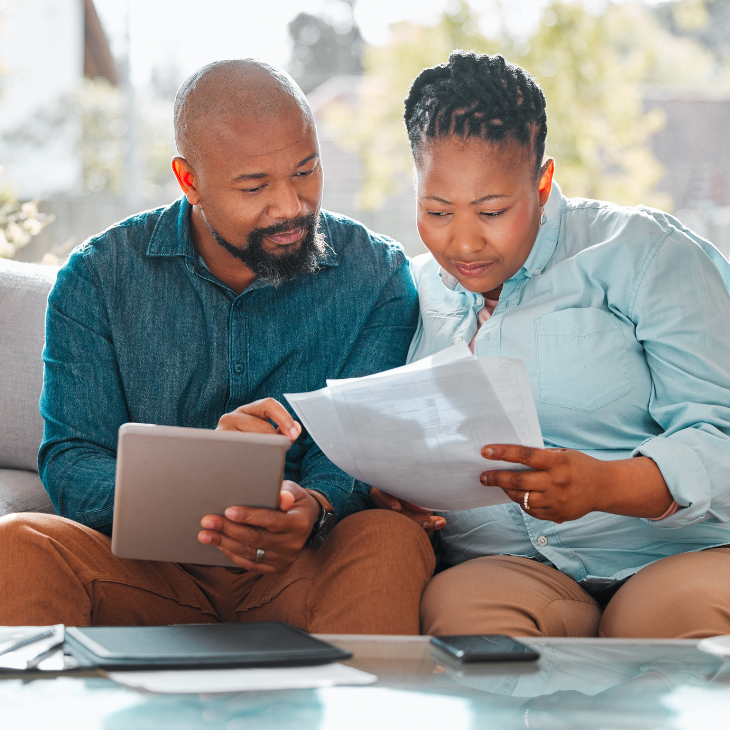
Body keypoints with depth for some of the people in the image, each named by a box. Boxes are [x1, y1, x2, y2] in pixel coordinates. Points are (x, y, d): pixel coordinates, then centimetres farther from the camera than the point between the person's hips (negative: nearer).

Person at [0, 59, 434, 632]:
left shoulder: (377, 277, 3)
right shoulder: (97, 278, 2)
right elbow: (71, 467, -5)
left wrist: (311, 508, -31)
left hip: (303, 574, 0)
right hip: (148, 573, 0)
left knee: (392, 541, -32)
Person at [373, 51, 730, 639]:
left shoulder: (641, 250, 3)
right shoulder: (412, 294, 18)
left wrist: (602, 485, -25)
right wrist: (384, 485, -6)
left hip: (680, 552, -3)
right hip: (501, 563, 4)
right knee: (457, 607, -32)